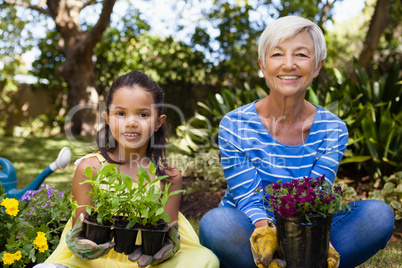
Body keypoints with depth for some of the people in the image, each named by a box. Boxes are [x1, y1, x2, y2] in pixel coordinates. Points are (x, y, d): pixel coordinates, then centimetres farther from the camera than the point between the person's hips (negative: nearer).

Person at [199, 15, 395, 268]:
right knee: (216, 222, -36)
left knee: (379, 214, -19)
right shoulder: (234, 126, -11)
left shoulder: (333, 130, -4)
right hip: (249, 234, -2)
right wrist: (265, 233, -37)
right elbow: (248, 199, -15)